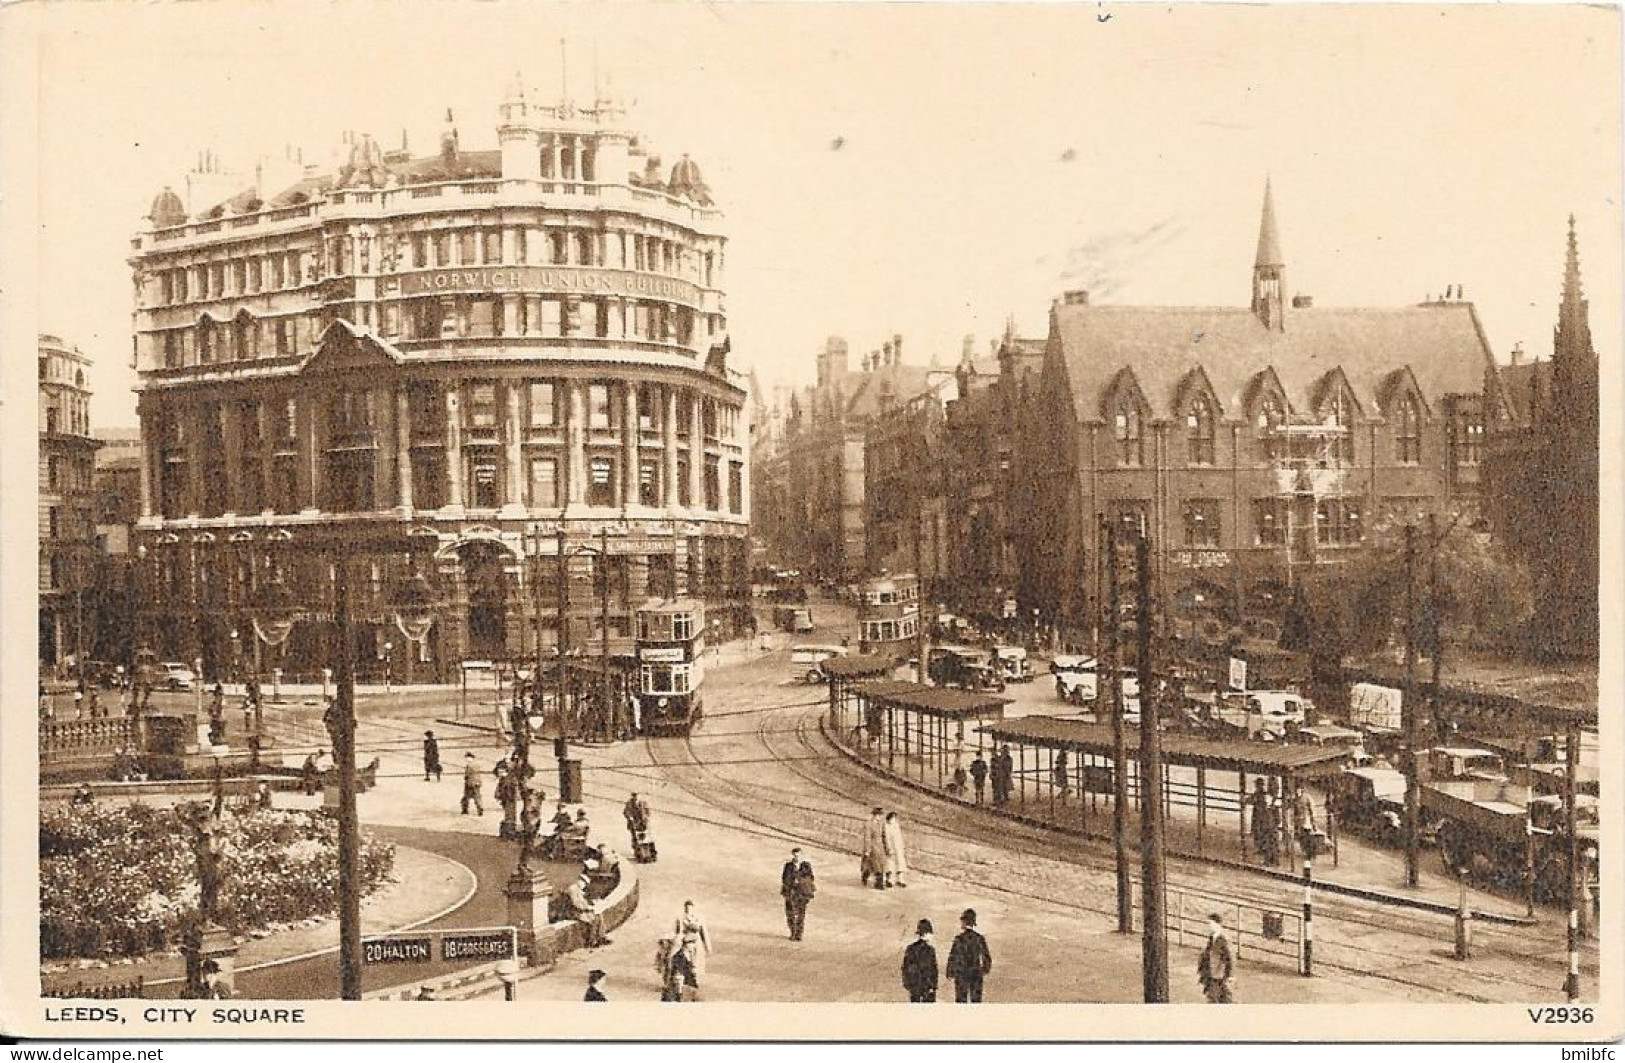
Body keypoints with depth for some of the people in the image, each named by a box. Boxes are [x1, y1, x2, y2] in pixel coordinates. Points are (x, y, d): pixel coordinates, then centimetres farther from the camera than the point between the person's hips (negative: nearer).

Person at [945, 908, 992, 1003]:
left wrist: (950, 973, 3)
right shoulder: (979, 938, -1)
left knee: (961, 1001, 4)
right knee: (976, 1001, 8)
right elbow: (987, 957, 4)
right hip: (976, 974, 3)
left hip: (961, 974, -3)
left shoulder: (959, 938, -11)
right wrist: (985, 970, 20)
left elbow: (952, 957, -10)